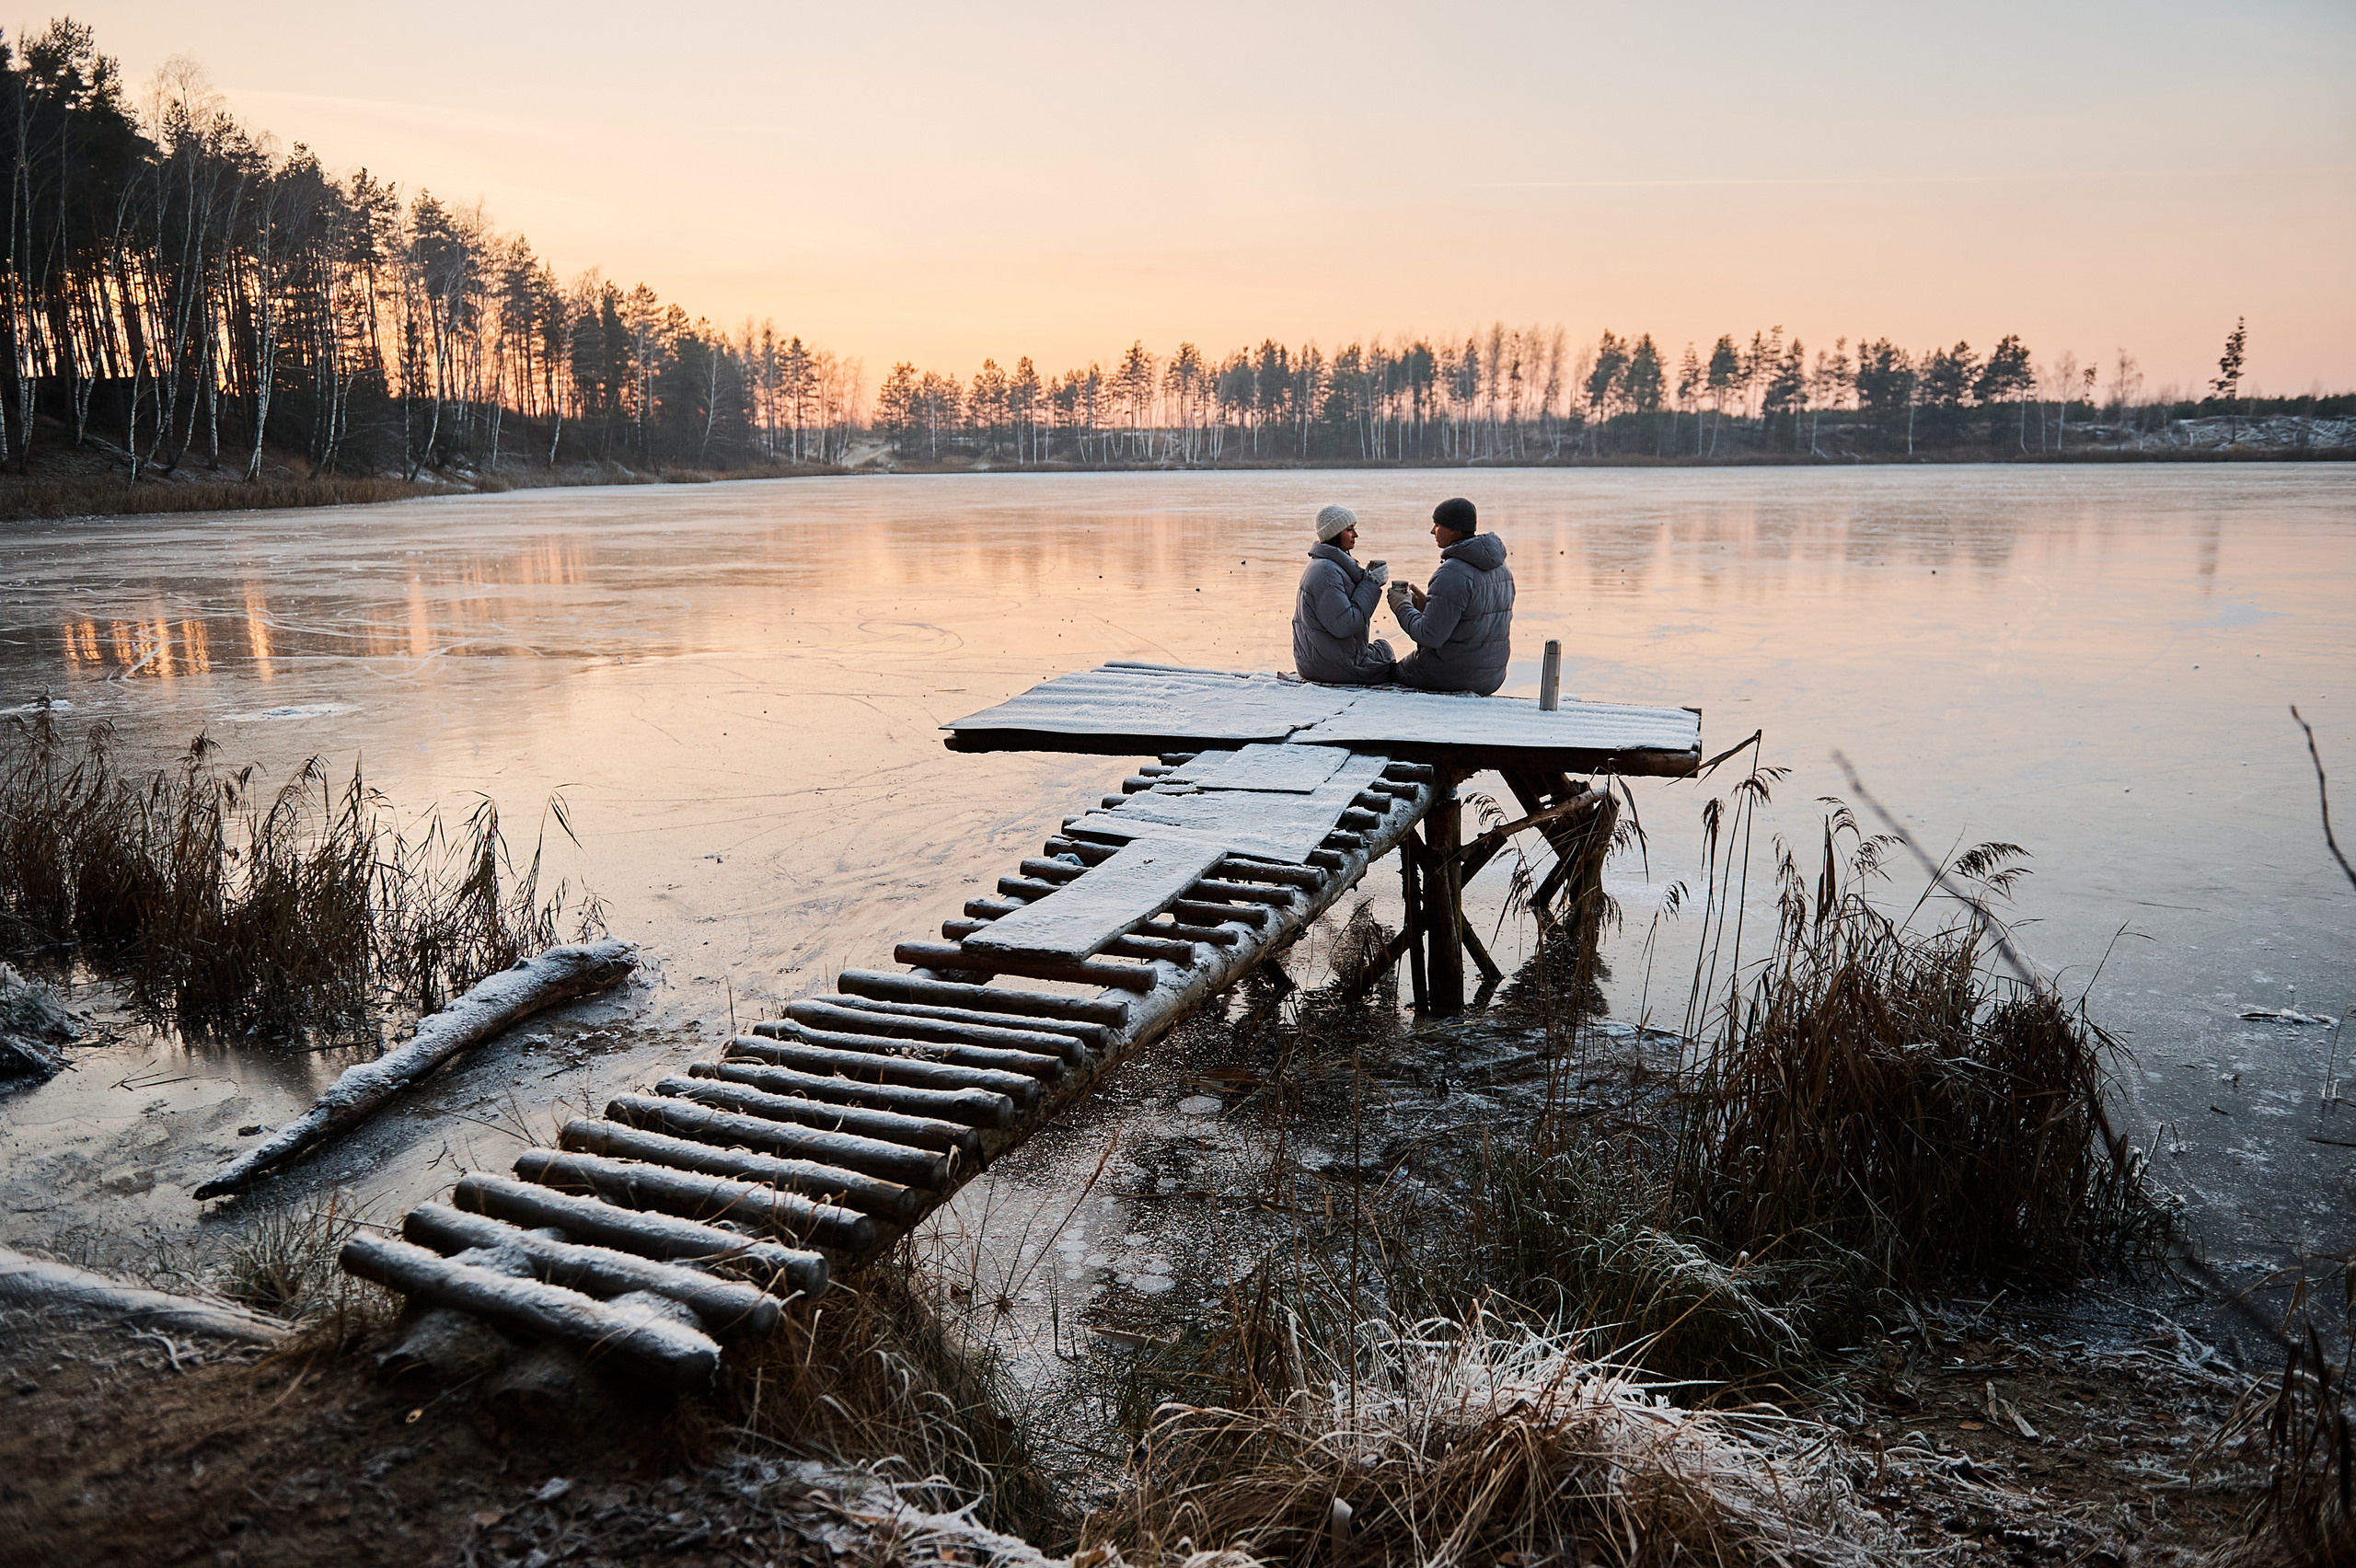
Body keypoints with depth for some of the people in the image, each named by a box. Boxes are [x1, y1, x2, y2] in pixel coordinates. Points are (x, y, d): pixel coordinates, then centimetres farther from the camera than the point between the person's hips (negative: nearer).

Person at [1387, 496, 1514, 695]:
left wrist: (1402, 607, -7)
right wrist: (1428, 604, 14)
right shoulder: (1500, 569, 6)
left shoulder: (1452, 574, -23)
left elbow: (1430, 636, -24)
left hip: (1451, 675, -8)